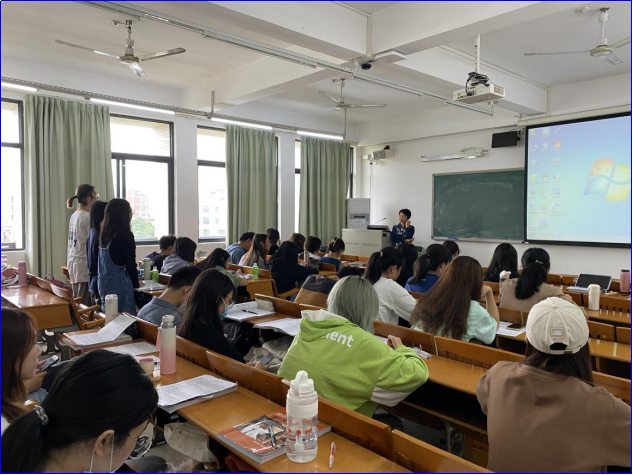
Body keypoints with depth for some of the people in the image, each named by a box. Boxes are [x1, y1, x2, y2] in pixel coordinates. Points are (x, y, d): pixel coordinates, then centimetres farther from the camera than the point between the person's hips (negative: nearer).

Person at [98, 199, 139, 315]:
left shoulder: (104, 234, 7)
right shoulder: (125, 235, -12)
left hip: (105, 284, 7)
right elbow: (130, 264, -10)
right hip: (120, 286, -7)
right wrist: (136, 284, 3)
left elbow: (109, 262, 13)